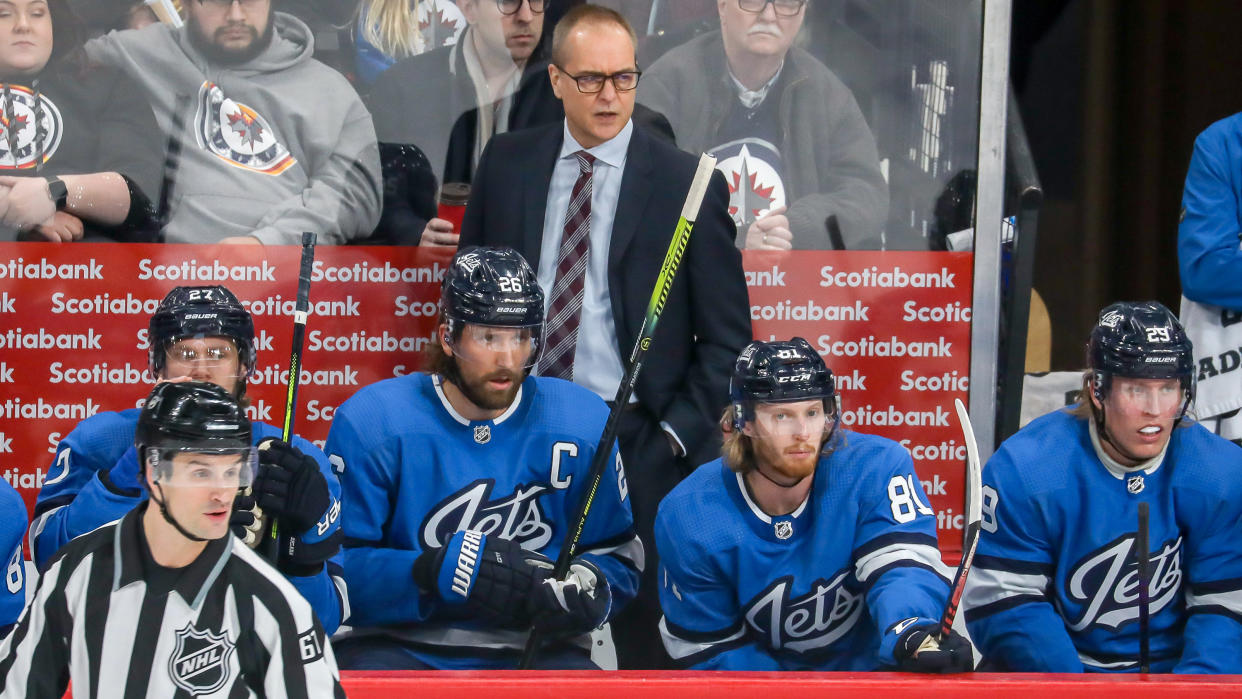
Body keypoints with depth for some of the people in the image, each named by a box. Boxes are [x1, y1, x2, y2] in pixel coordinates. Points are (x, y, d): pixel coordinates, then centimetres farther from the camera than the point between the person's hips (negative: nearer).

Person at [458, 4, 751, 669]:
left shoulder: (688, 183, -2)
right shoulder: (506, 163, 8)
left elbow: (727, 336, 0)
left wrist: (677, 434, -8)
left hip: (639, 446, -2)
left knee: (644, 635, 0)